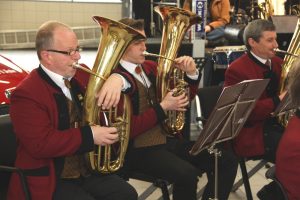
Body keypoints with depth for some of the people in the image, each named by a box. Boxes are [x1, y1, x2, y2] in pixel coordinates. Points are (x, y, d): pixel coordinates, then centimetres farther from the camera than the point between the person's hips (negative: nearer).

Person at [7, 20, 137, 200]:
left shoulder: (81, 76, 6)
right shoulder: (27, 94, -16)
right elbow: (40, 144, -25)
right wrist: (90, 136, -25)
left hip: (87, 169, 7)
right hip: (49, 181, -6)